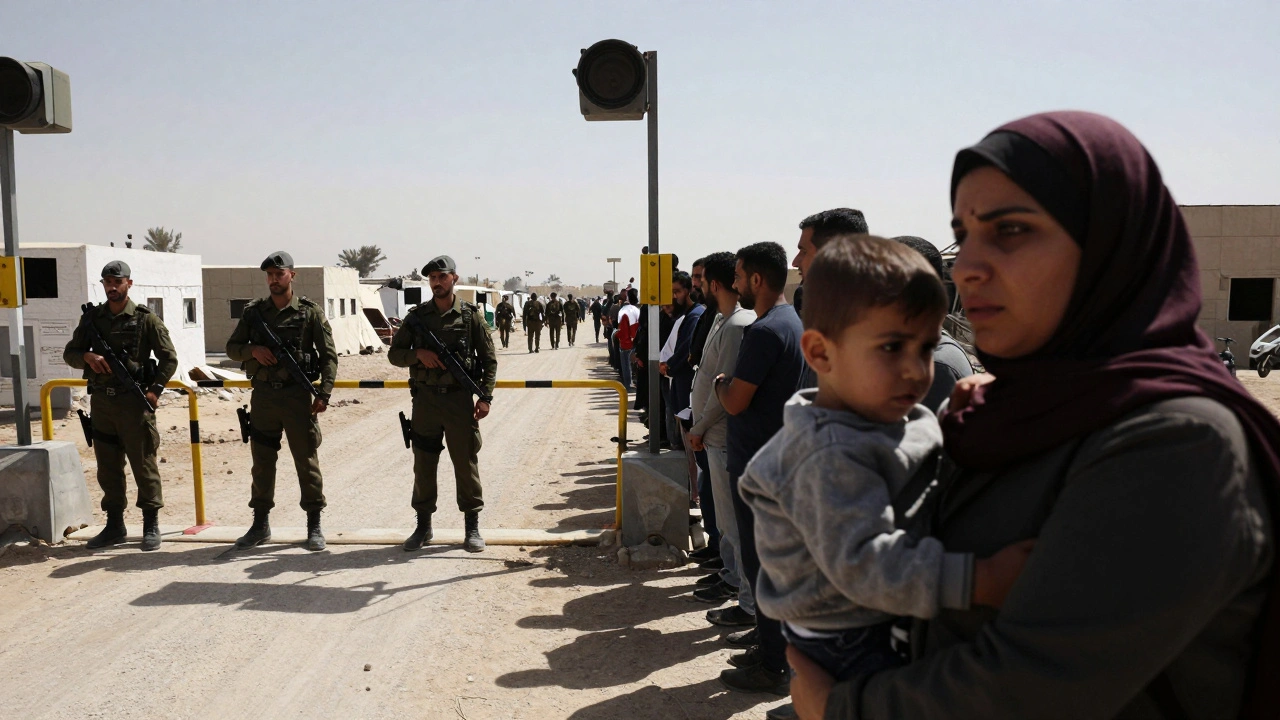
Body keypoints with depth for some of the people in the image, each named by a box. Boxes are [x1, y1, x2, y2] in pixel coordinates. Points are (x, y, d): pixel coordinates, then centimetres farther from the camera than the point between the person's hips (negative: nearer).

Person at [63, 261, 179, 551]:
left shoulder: (146, 318, -2)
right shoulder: (92, 318, 10)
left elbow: (169, 358, -2)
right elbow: (69, 354, 12)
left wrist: (155, 391, -12)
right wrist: (87, 357, -11)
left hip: (133, 401, -4)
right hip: (101, 401, 5)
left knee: (143, 464, -1)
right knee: (108, 467, 10)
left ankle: (151, 526, 7)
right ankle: (114, 525, 20)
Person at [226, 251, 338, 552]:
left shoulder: (310, 311, -2)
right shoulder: (253, 311, 9)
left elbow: (329, 356, -3)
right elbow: (232, 348, 13)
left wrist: (325, 394, -13)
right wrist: (253, 350, -9)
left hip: (297, 395, -3)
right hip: (263, 395, 4)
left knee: (307, 461, 0)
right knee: (262, 462, 11)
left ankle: (314, 526, 8)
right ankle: (261, 524, 22)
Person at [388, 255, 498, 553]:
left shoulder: (471, 315, 1)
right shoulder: (417, 316, 7)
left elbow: (489, 360, 2)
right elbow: (394, 353, 9)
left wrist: (485, 397, -7)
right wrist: (418, 353, -11)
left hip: (459, 398, -2)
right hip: (425, 398, 3)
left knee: (466, 462, 1)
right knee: (423, 463, 8)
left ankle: (472, 527, 11)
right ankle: (423, 526, 20)